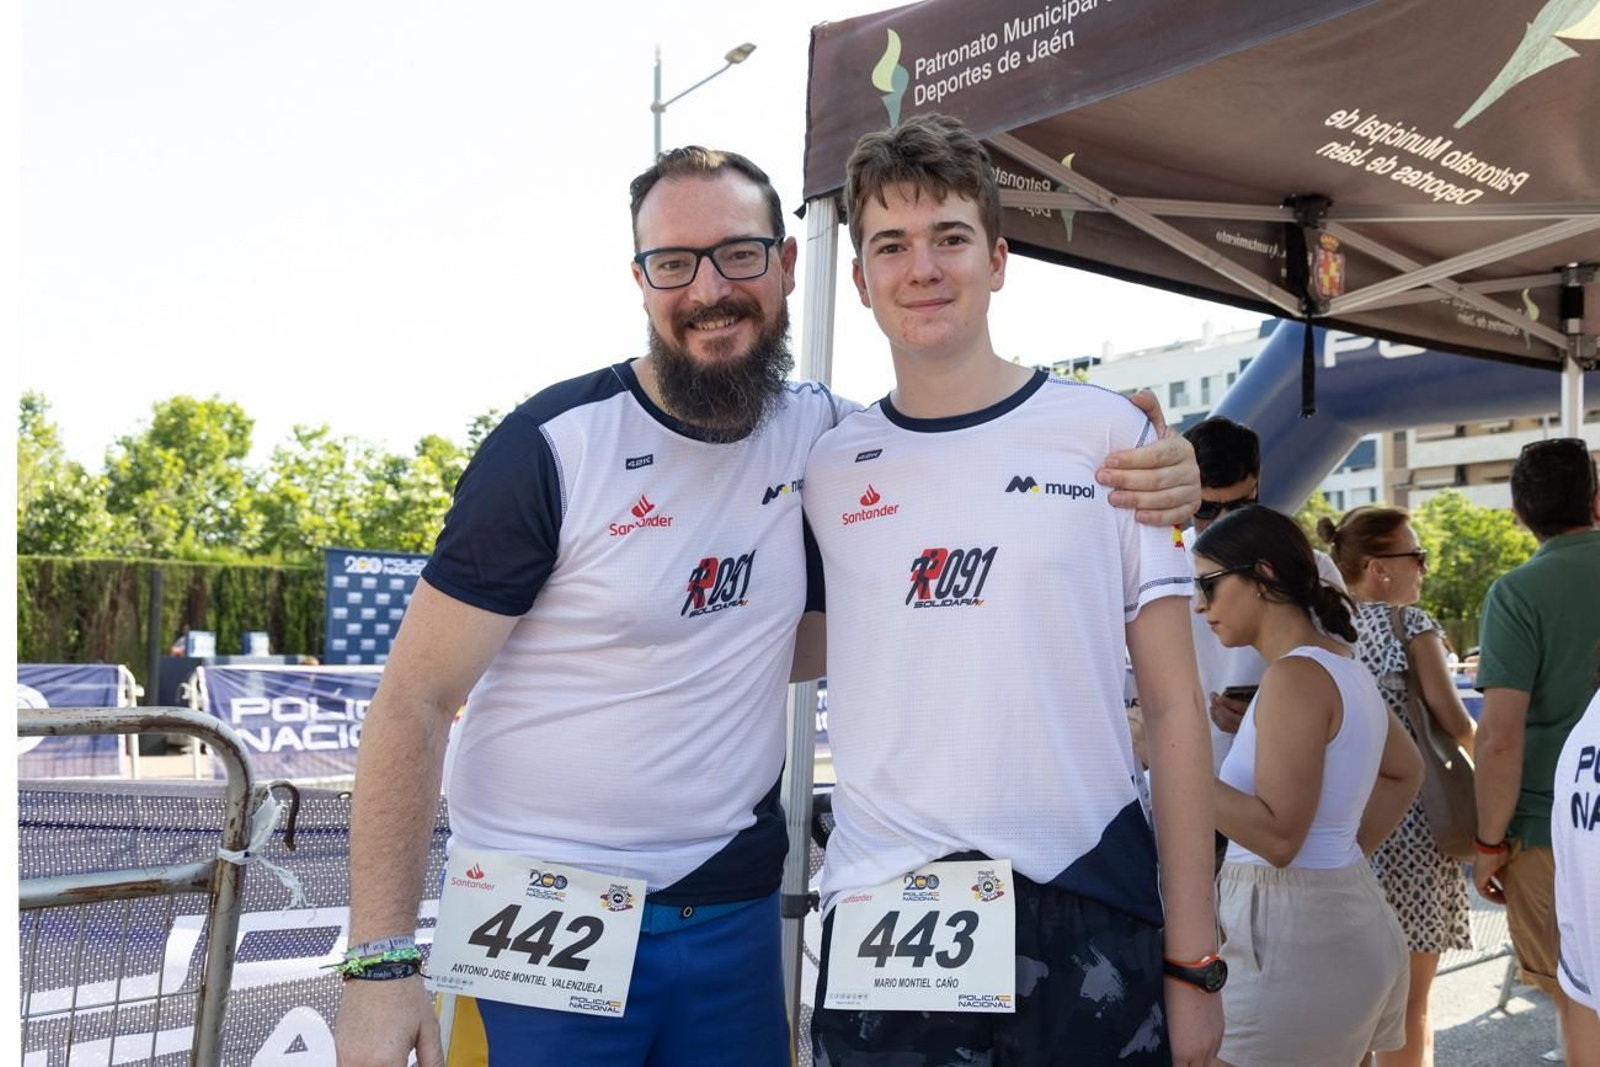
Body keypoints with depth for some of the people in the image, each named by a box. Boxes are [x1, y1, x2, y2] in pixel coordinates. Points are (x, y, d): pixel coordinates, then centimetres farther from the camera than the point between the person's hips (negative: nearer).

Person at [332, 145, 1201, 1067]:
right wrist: (380, 961, -16)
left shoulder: (821, 433, -2)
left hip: (736, 906, 4)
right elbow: (417, 700, -11)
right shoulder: (554, 445, -14)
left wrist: (1132, 483, -10)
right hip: (545, 915, -3)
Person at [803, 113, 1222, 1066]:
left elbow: (1175, 704, -1)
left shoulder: (1107, 433, -1)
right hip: (881, 925, 2)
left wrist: (1193, 956, -2)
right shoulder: (826, 468, 3)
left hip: (1089, 918, -1)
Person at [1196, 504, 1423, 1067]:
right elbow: (1405, 771, 26)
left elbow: (1278, 838, -24)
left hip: (1292, 935, -9)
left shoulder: (1295, 675, -18)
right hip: (1344, 914, 9)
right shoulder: (1340, 663, 11)